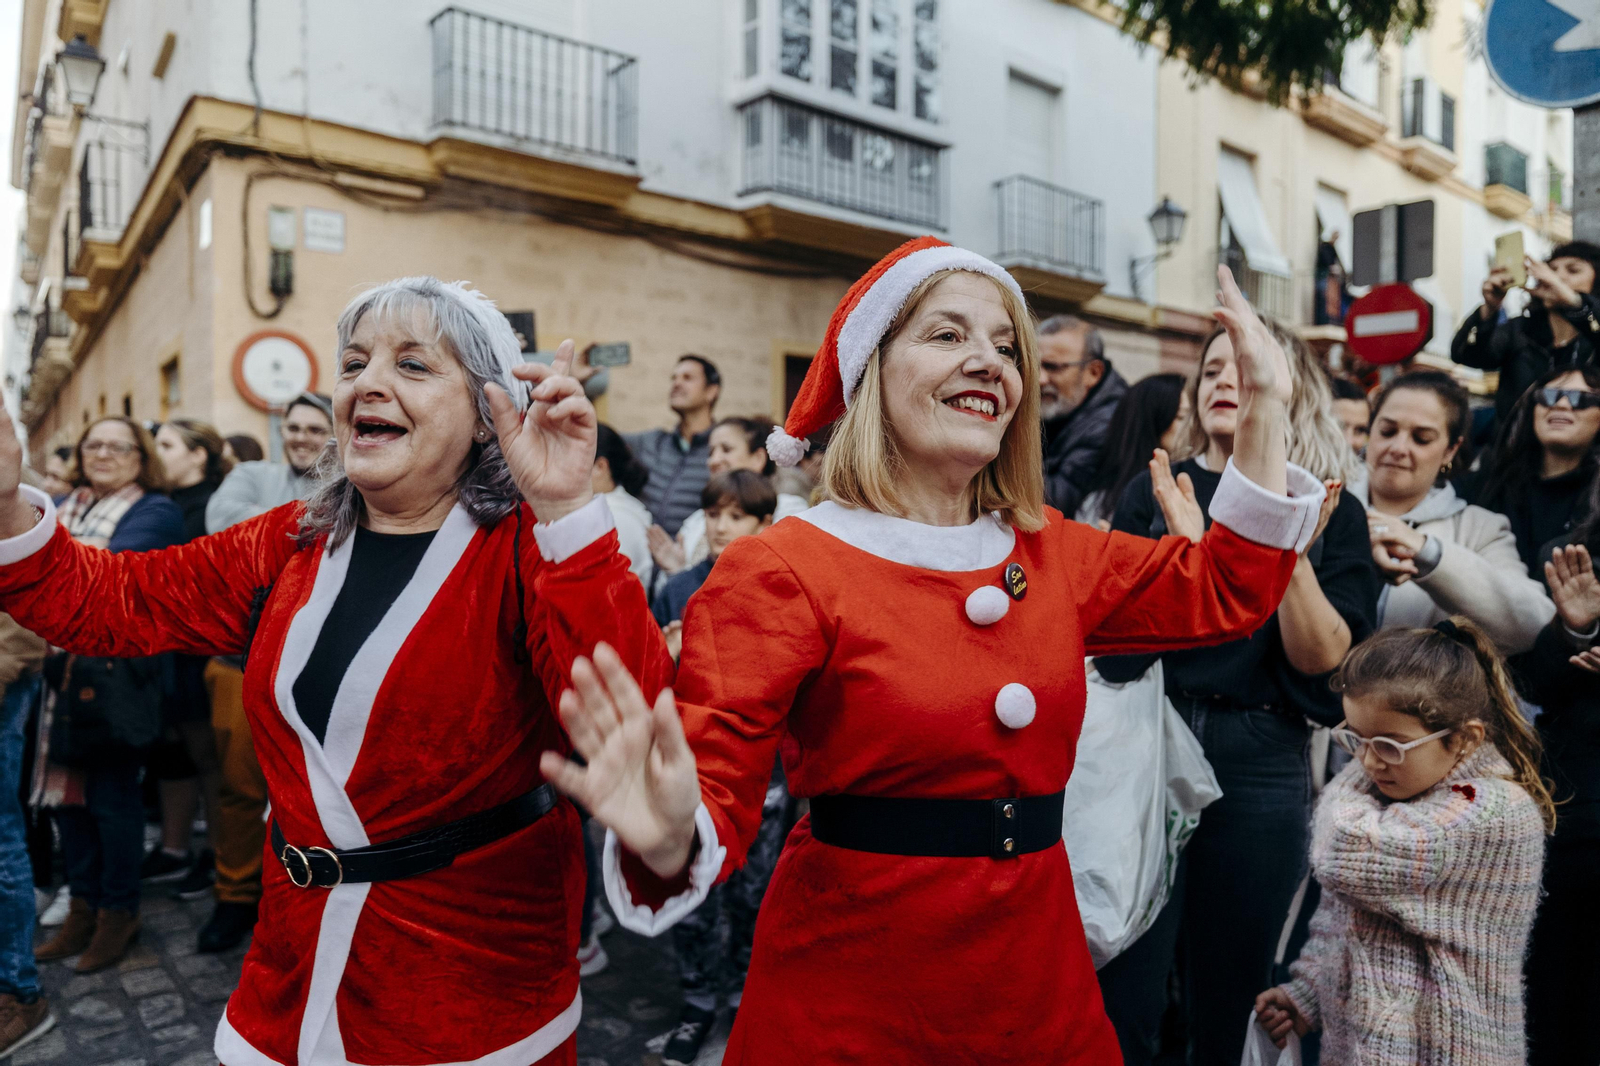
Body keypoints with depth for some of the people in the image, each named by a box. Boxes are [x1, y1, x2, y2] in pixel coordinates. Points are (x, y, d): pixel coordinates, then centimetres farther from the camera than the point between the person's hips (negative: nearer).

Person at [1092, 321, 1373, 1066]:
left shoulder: (1333, 511, 4)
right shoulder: (1155, 491, 4)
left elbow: (1322, 657, -4)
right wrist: (1184, 542, -18)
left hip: (1262, 766, 1)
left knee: (1226, 1004, 15)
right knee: (1122, 1000, 2)